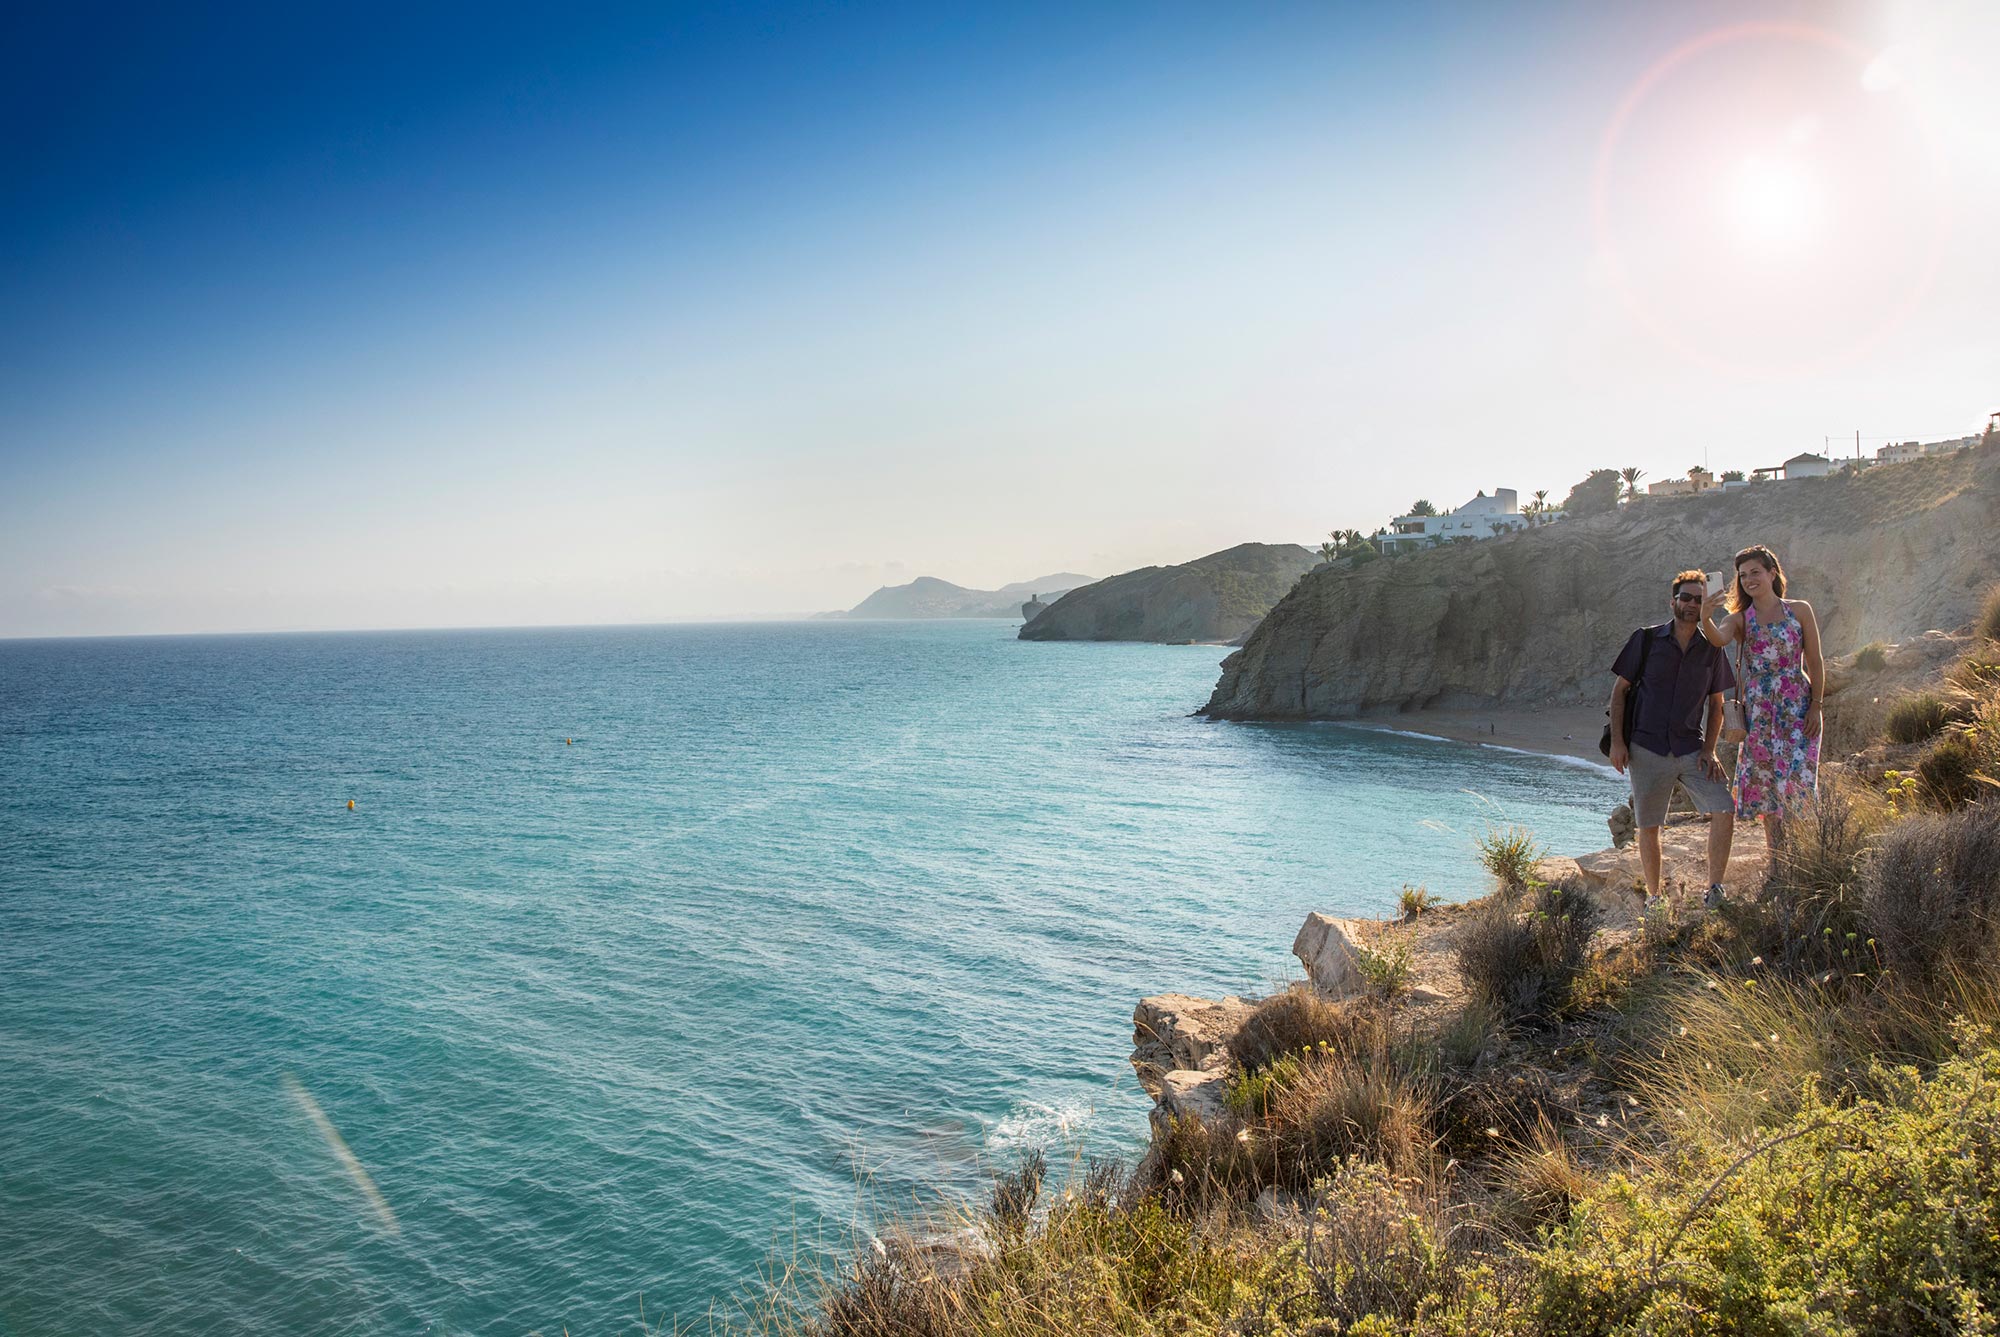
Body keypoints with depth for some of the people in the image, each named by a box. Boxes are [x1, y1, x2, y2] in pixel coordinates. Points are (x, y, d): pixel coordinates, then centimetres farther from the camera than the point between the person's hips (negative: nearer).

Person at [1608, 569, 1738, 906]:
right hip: (1647, 749, -2)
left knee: (1725, 809, -14)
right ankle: (1653, 896, 18)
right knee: (1648, 827, 4)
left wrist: (1709, 749, 0)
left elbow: (1716, 704, 13)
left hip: (1692, 750, 2)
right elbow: (1619, 690, 2)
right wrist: (1617, 741, -6)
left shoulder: (1711, 650, 8)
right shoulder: (1646, 639, 1)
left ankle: (1714, 890, -2)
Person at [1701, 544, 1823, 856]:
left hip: (1798, 709, -1)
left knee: (1796, 777, -10)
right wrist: (1706, 618, -41)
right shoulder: (1740, 619, 6)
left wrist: (1816, 706, -4)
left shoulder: (1799, 610, 5)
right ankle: (1778, 864, 11)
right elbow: (1719, 639, -19)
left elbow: (1815, 662, 4)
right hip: (1758, 711, 2)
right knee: (1764, 784, 2)